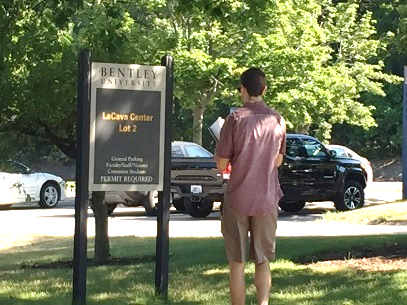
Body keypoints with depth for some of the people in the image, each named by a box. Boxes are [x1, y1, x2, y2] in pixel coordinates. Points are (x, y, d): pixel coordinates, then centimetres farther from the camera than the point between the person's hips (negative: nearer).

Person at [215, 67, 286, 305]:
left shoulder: (235, 120, -11)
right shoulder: (278, 121, 1)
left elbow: (222, 164, -8)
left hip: (238, 200, -3)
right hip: (267, 200, 3)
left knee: (237, 263, 6)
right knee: (263, 261, 11)